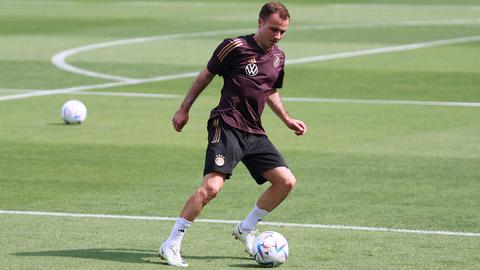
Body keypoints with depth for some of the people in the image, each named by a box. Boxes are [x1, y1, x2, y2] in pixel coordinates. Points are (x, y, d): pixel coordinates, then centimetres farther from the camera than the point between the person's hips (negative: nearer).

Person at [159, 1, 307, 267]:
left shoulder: (278, 57, 13)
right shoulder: (235, 47, -7)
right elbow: (205, 75, 4)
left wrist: (288, 120, 21)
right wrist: (184, 109, 6)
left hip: (254, 133, 7)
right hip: (227, 126, -7)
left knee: (286, 181, -1)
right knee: (212, 186, -23)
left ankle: (245, 230, 18)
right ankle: (170, 246, -16)